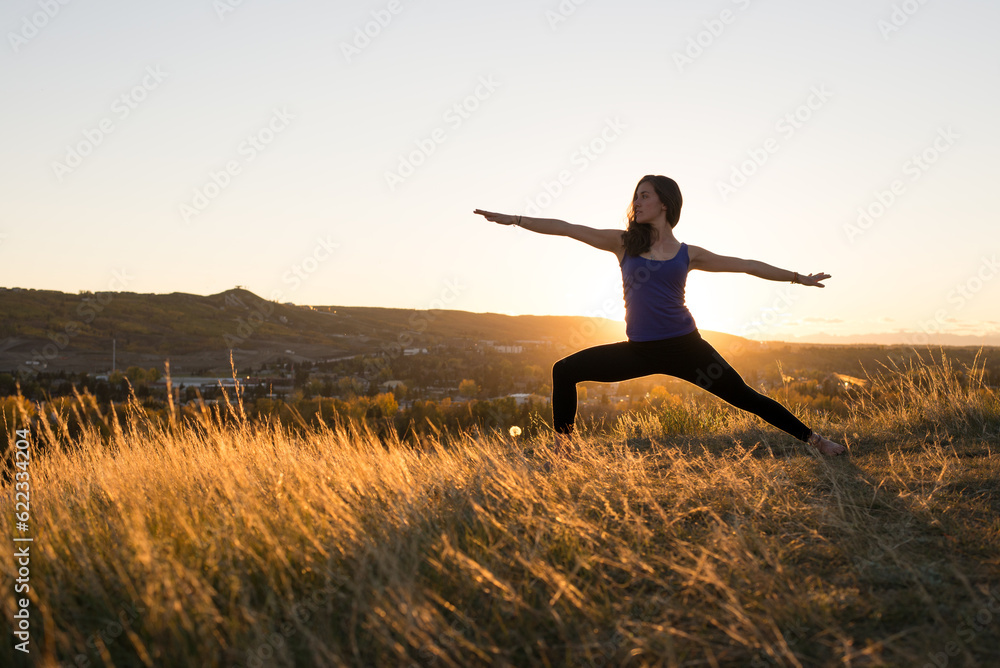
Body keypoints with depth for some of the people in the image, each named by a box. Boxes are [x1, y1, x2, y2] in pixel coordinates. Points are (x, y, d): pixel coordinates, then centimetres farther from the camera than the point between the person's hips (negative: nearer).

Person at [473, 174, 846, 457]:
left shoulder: (686, 254, 5)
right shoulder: (624, 243, 6)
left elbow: (747, 266, 11)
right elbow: (567, 229, 1)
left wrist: (798, 277, 13)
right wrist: (513, 220, -2)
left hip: (683, 346, -1)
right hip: (640, 350, 2)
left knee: (745, 397, -2)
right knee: (565, 371, -5)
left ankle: (814, 441, 13)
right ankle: (561, 448, 6)